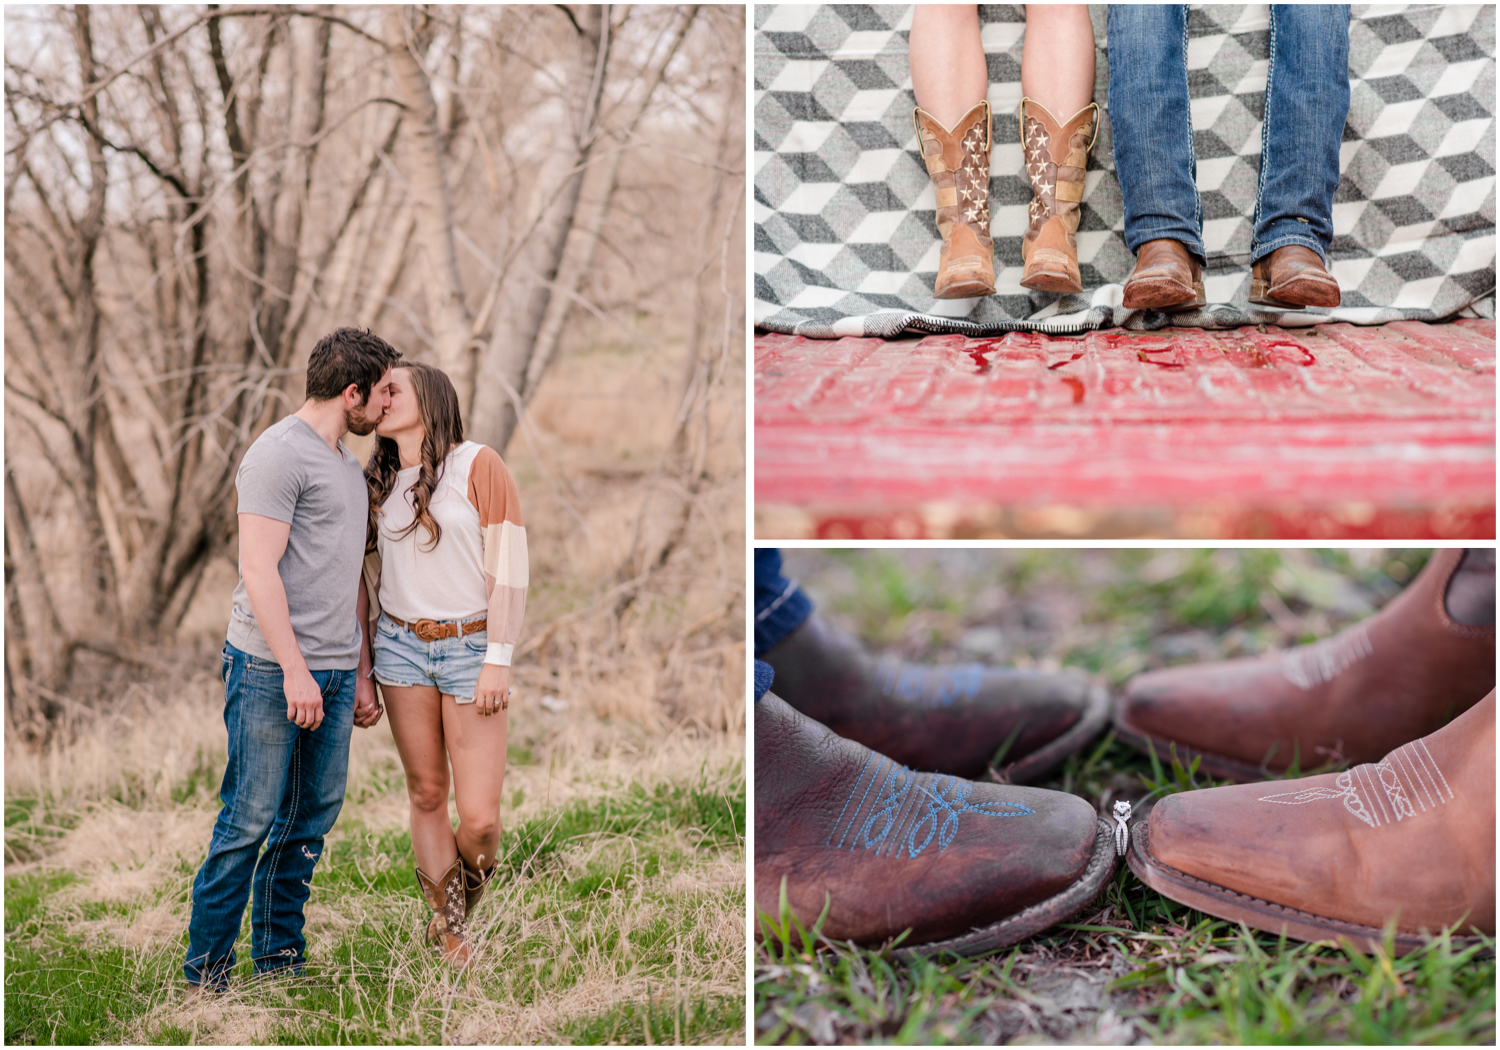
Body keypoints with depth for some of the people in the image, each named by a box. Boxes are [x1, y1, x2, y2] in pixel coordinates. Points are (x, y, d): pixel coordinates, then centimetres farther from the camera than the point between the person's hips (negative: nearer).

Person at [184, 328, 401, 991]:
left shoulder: (347, 465, 19)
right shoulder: (279, 453, -9)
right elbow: (259, 570, -16)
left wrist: (360, 674, 21)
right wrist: (295, 670, -20)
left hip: (332, 673, 8)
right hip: (271, 670, -8)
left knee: (312, 817, 9)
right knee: (250, 820, -5)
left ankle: (278, 962, 19)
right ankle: (205, 972, 5)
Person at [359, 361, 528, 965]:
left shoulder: (478, 465, -5)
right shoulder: (378, 482, 9)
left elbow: (509, 569, -8)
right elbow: (372, 580, 15)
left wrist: (498, 661, -12)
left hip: (470, 648, -4)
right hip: (401, 646, 4)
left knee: (480, 817, -7)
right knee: (425, 794, 6)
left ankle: (460, 903, 22)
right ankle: (450, 929, 20)